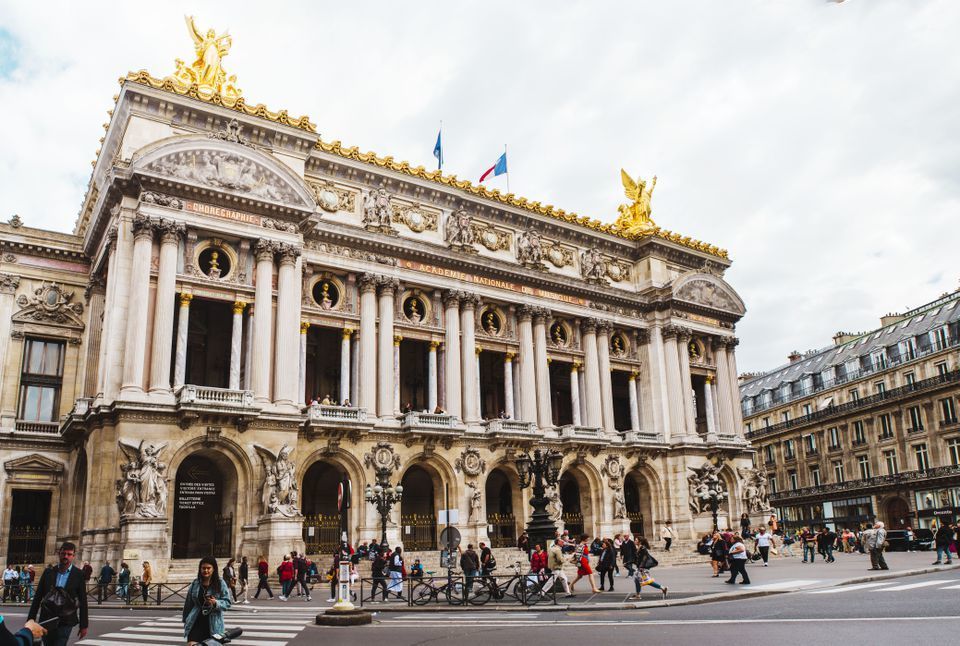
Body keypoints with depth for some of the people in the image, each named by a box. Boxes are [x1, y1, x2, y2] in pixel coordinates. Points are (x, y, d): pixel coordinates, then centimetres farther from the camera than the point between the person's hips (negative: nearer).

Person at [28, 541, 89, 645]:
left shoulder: (78, 575, -3)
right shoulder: (48, 572, 4)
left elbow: (82, 601, -2)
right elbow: (37, 597, 8)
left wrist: (84, 625, -2)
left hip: (65, 622, -3)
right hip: (46, 619, 3)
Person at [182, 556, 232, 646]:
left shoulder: (220, 583, -3)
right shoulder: (195, 584, 5)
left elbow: (227, 603, -4)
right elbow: (188, 603, 14)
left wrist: (216, 603, -22)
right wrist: (186, 620, 17)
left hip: (213, 625, -1)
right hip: (196, 623, 2)